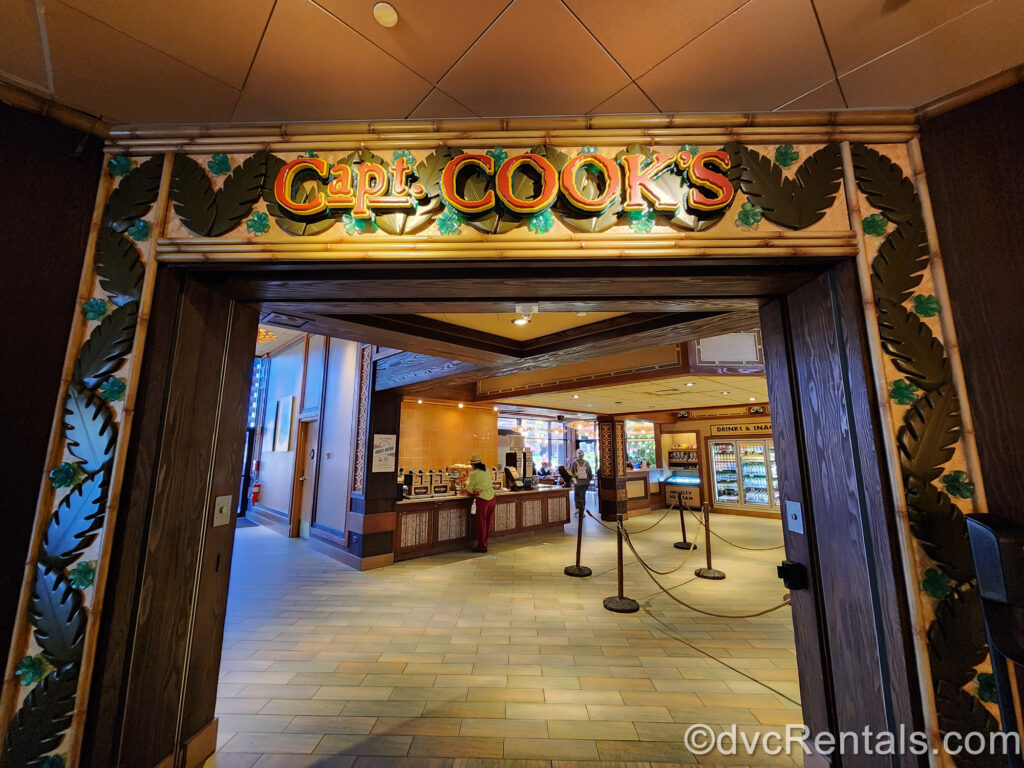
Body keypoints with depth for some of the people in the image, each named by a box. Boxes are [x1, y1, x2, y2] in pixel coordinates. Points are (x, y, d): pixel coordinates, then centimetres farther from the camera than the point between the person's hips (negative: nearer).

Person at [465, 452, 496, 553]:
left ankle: (482, 546, 13)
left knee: (481, 523, 5)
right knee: (488, 522, 15)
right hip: (492, 498, 7)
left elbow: (469, 490, -7)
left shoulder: (474, 474, -11)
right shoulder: (487, 470, 8)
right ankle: (484, 543, 27)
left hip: (482, 499, -7)